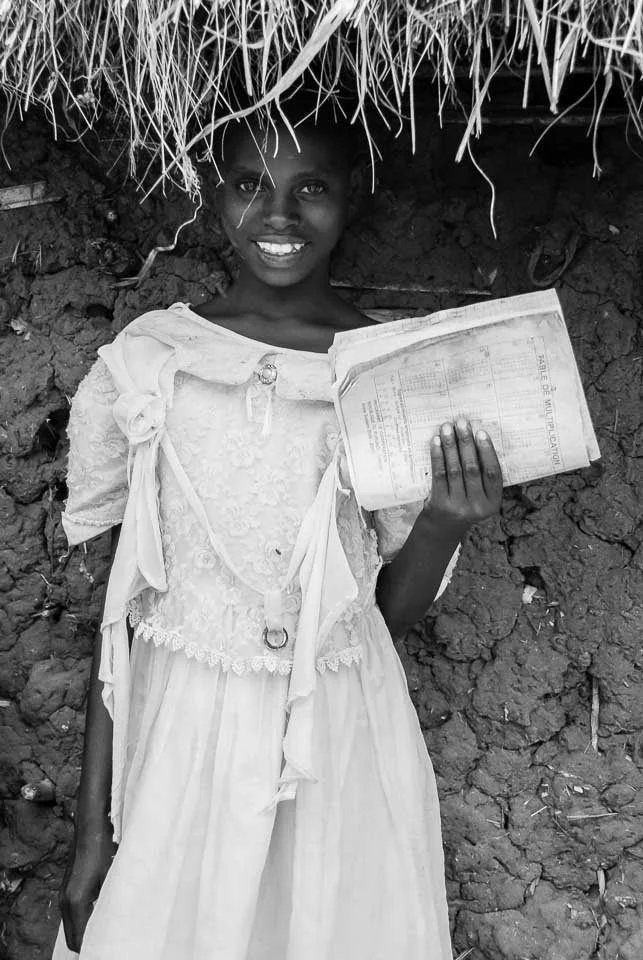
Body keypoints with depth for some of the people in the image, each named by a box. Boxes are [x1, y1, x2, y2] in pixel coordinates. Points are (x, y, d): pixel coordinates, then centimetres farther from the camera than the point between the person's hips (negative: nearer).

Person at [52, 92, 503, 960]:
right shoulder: (149, 360, -6)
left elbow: (394, 611, 1)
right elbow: (123, 600, -1)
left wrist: (446, 520, -19)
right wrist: (94, 821, -1)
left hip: (340, 742, 0)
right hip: (180, 732, 0)